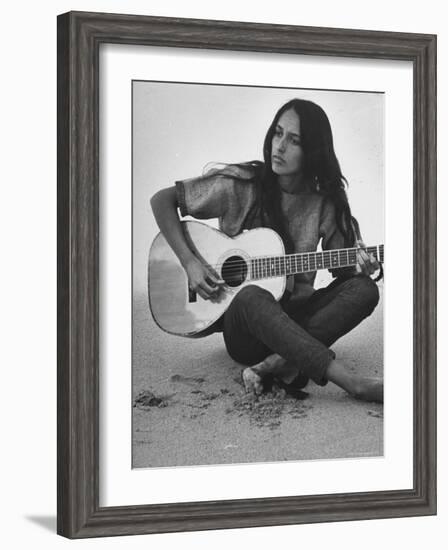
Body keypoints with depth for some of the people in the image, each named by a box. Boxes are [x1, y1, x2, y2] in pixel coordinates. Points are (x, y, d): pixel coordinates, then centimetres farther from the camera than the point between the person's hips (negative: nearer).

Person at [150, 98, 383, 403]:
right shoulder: (241, 186, -6)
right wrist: (189, 262, -12)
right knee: (251, 297, -39)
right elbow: (162, 200, -2)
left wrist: (360, 268, -16)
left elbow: (340, 267, 9)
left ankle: (277, 364, -35)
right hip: (242, 327, -3)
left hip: (295, 316, 3)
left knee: (364, 289, -22)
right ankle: (355, 383, -49)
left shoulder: (325, 203, 1)